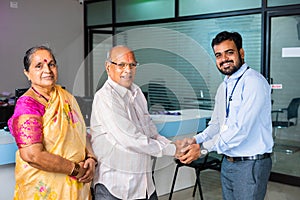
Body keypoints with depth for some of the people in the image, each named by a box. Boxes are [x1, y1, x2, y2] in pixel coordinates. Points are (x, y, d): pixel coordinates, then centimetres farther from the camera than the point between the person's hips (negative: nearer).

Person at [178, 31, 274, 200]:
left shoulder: (254, 82, -18)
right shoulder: (224, 87, 12)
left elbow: (241, 128, -25)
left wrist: (203, 148, -21)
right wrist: (196, 140, -1)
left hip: (251, 165, -8)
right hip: (228, 162, 8)